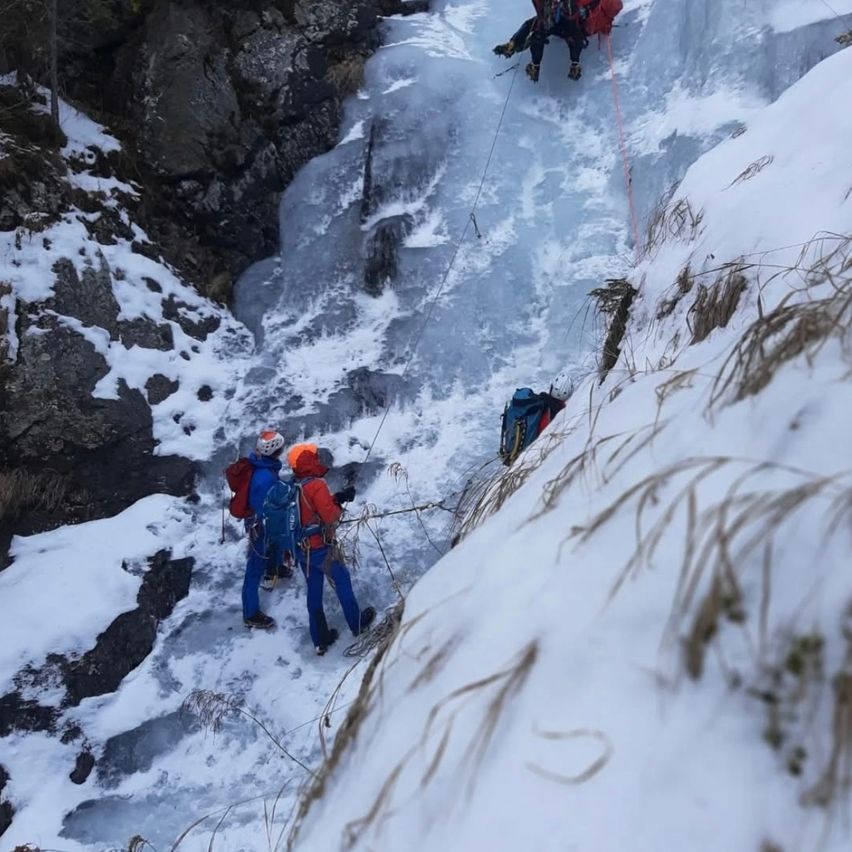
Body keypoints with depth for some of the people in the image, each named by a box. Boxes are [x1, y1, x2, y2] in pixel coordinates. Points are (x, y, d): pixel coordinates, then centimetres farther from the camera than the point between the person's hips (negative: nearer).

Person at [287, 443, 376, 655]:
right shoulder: (316, 485, -23)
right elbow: (330, 516, -24)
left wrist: (337, 498, 3)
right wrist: (339, 505, -5)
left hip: (301, 549, 7)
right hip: (321, 548, -7)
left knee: (313, 591, 16)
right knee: (343, 584, 15)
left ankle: (320, 639, 23)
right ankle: (357, 624, 33)